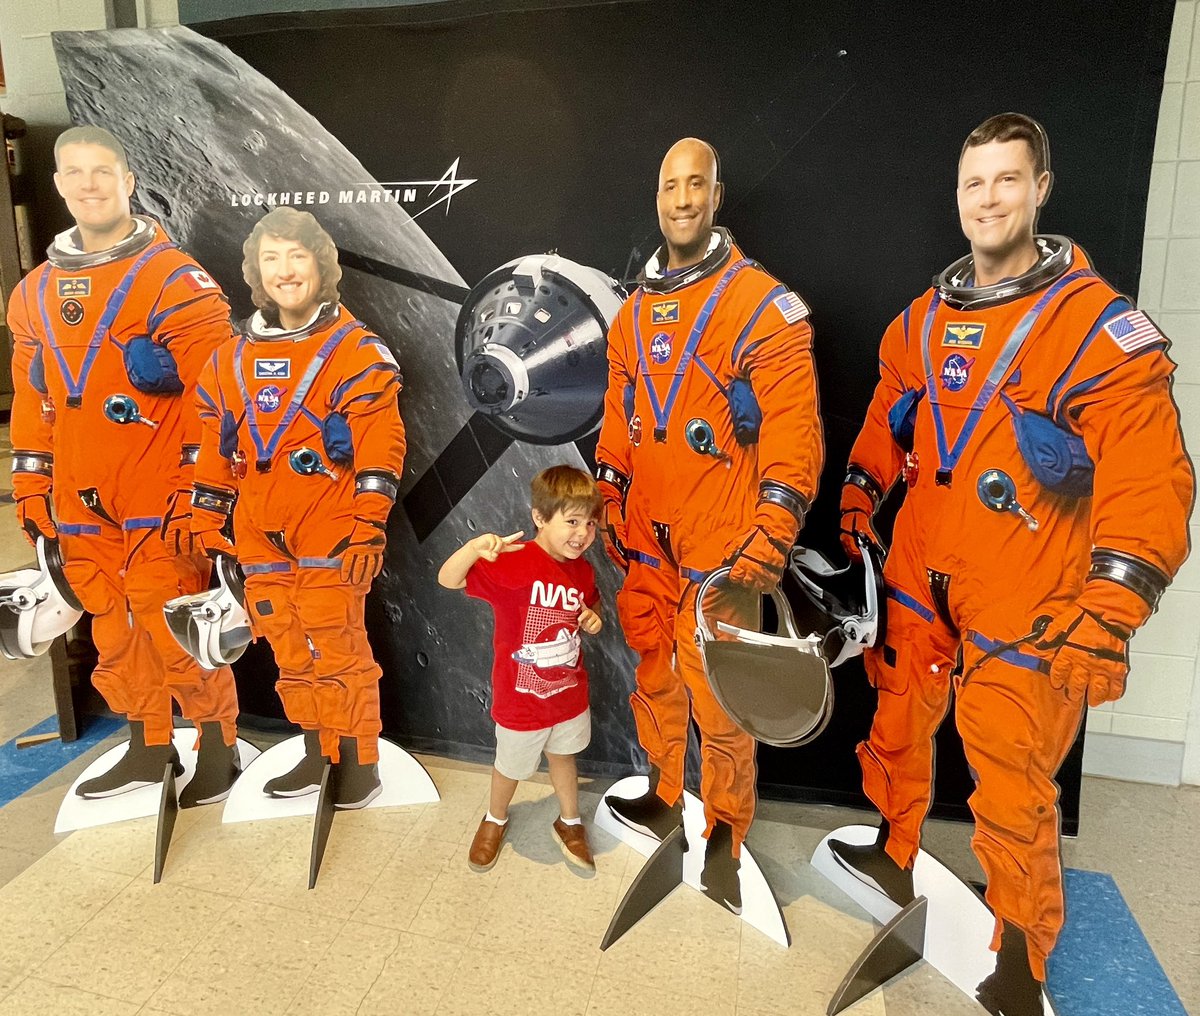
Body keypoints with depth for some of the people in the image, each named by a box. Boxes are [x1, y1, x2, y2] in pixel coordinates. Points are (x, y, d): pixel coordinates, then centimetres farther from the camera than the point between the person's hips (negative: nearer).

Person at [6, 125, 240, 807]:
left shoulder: (174, 279, -6)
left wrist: (199, 486, -14)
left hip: (159, 499, -6)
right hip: (81, 505, 7)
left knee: (177, 630, -3)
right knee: (114, 633, 13)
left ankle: (219, 750, 14)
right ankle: (148, 750, 29)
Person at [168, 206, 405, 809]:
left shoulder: (357, 352, -5)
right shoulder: (233, 359, 13)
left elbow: (379, 447, -12)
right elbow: (216, 448, 17)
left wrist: (368, 524, -19)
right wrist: (204, 519, 13)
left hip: (330, 534, -6)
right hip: (262, 536, 6)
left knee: (338, 647, -3)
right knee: (291, 651, 13)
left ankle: (360, 761, 15)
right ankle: (318, 753, 29)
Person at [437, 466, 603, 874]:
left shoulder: (582, 570, -6)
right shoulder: (514, 564, -26)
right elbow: (448, 579, -33)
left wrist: (593, 619, -8)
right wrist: (474, 547, -52)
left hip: (570, 691, 4)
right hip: (521, 699, -4)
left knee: (563, 755, 27)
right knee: (512, 766, 20)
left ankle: (569, 823, 51)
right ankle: (495, 820, 50)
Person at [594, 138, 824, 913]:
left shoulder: (764, 305, -9)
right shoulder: (635, 313, 12)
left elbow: (795, 437, -13)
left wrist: (764, 550, -17)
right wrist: (613, 515, 15)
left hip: (719, 547, -6)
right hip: (647, 542, 6)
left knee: (718, 698, 0)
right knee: (652, 677, 17)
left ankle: (725, 837, 23)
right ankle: (664, 797, 39)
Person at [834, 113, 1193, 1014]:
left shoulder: (1101, 324, -11)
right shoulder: (923, 319, 7)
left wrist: (1113, 602, -27)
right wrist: (859, 493, 10)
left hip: (1027, 605, -5)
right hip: (919, 582, 6)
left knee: (1014, 791, 3)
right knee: (896, 727, 20)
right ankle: (895, 856, 47)